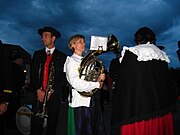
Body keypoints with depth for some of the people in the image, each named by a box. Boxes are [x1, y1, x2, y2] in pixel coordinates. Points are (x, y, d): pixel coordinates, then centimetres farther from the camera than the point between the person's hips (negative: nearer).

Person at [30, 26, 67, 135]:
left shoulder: (62, 57, 4)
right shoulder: (37, 55, 13)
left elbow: (63, 78, -2)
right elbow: (33, 75, 7)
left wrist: (51, 91, -10)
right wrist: (38, 90, -7)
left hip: (54, 96, -2)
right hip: (38, 94, 2)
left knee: (52, 126, 7)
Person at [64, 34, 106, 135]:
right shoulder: (71, 61, -6)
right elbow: (76, 83, -20)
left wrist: (99, 79, -7)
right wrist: (97, 84, -15)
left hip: (93, 101, 7)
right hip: (80, 101, -7)